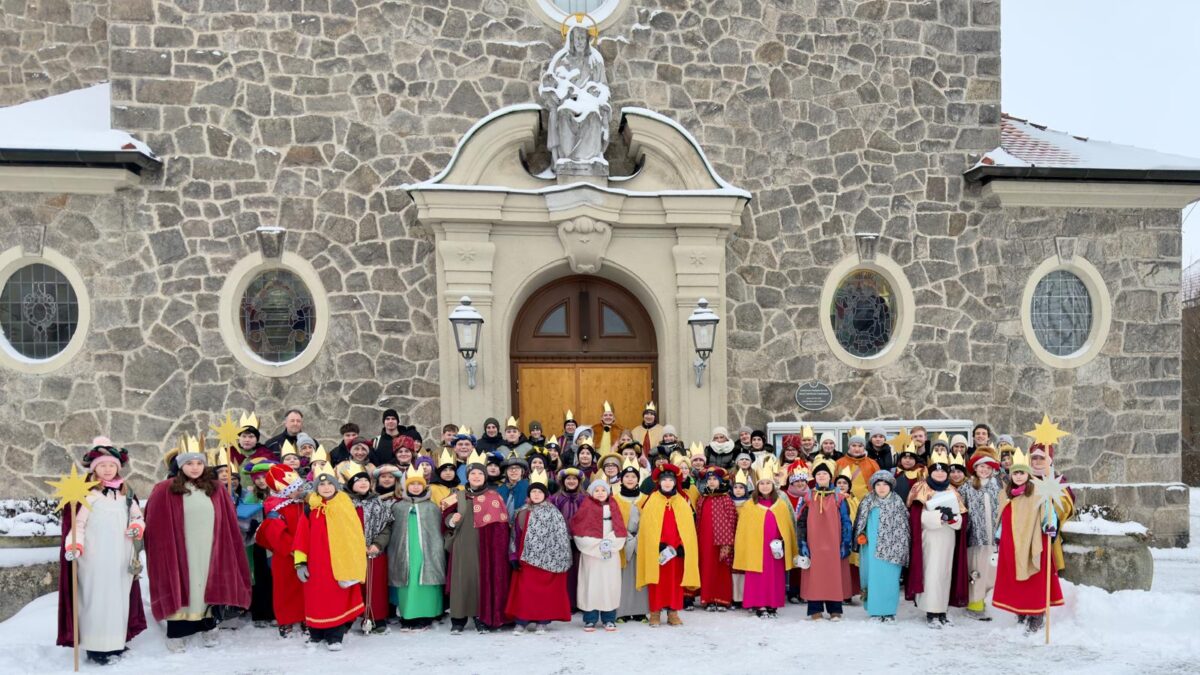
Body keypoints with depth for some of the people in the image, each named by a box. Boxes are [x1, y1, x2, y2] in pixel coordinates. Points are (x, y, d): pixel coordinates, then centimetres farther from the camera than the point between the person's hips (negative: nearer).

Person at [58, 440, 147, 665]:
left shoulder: (126, 492, 12)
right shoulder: (86, 493, -6)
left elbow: (137, 516, 18)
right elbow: (77, 523, -9)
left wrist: (137, 528, -2)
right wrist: (73, 546, -21)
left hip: (121, 557, 6)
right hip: (95, 557, -5)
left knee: (119, 597, 10)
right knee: (96, 598, -3)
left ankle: (115, 643, 21)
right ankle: (95, 647, 4)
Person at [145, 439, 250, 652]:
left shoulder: (215, 489, 7)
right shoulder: (165, 491, -3)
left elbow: (228, 524, 9)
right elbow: (155, 525, -3)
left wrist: (225, 550, 7)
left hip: (208, 552, 3)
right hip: (181, 552, -3)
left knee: (208, 588, 9)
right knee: (181, 589, 0)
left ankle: (208, 627, 24)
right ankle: (175, 634, 10)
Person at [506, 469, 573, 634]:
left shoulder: (553, 513, -2)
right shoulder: (522, 512, 10)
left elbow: (560, 535, -4)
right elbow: (516, 535, 10)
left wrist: (559, 558, -9)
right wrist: (514, 556, 3)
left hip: (546, 558, -3)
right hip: (526, 558, 3)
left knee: (544, 590, 2)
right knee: (524, 589, 1)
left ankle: (542, 621, 11)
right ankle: (521, 622, 6)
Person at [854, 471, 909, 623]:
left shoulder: (897, 502, 1)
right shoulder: (868, 502, 7)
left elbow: (902, 526, 1)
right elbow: (860, 522, 13)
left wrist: (900, 549, -3)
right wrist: (860, 535, -3)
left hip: (890, 547, -2)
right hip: (871, 547, 2)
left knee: (889, 578, -3)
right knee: (873, 576, 3)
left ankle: (888, 611, 6)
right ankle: (875, 609, 11)